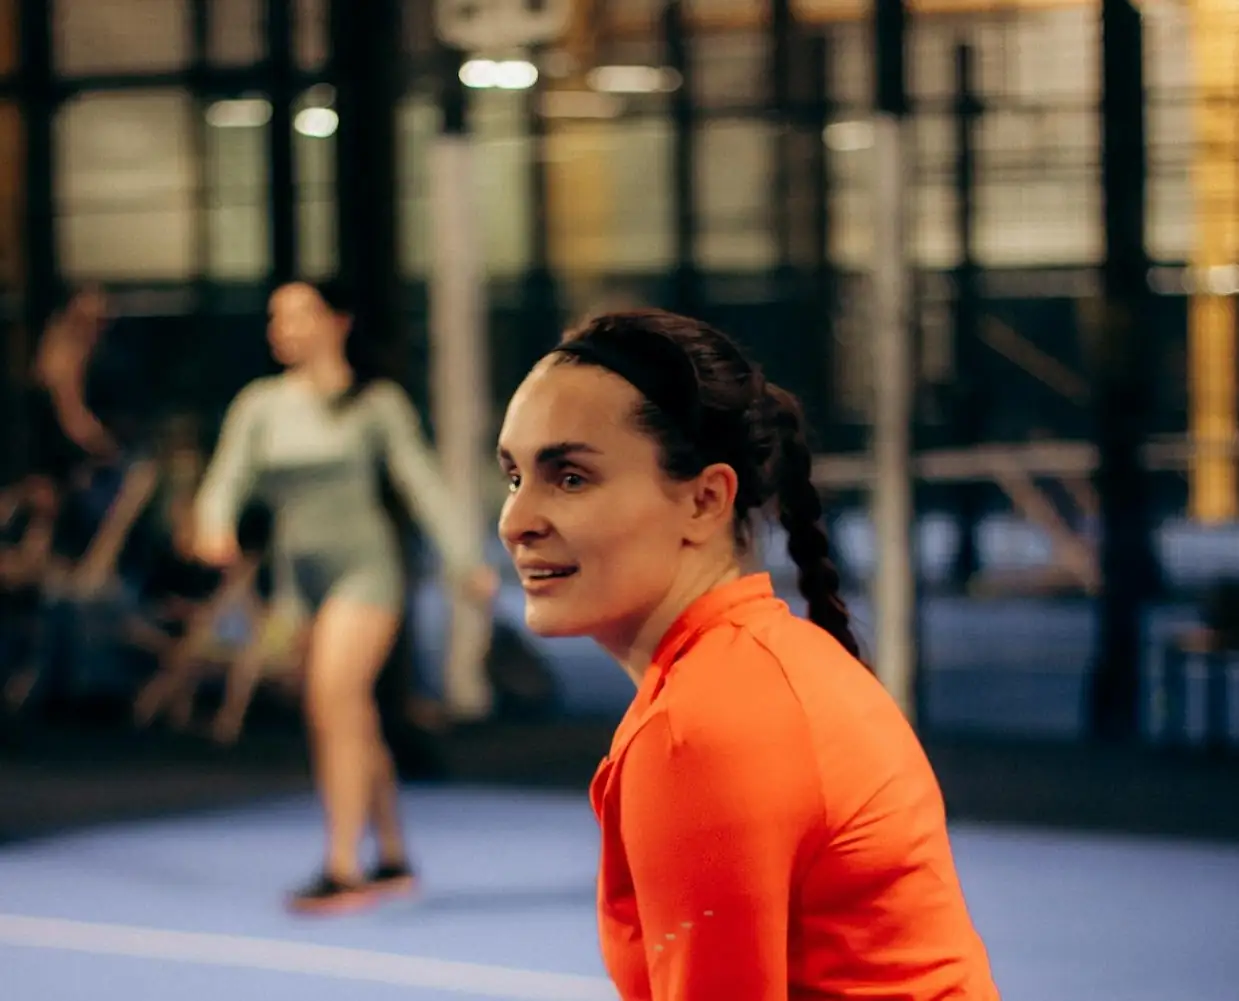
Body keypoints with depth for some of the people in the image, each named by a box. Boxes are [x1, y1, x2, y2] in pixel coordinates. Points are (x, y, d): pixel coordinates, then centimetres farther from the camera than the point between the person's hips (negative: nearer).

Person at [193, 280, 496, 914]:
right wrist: (215, 525, -21)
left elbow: (421, 482, 5)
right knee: (354, 722, 11)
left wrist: (462, 563, 6)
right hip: (299, 573, 5)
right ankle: (393, 860, 24)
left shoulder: (376, 402, 2)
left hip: (363, 565, -5)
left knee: (335, 705, -18)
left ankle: (343, 870, -18)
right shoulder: (259, 404, 10)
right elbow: (226, 479, 1)